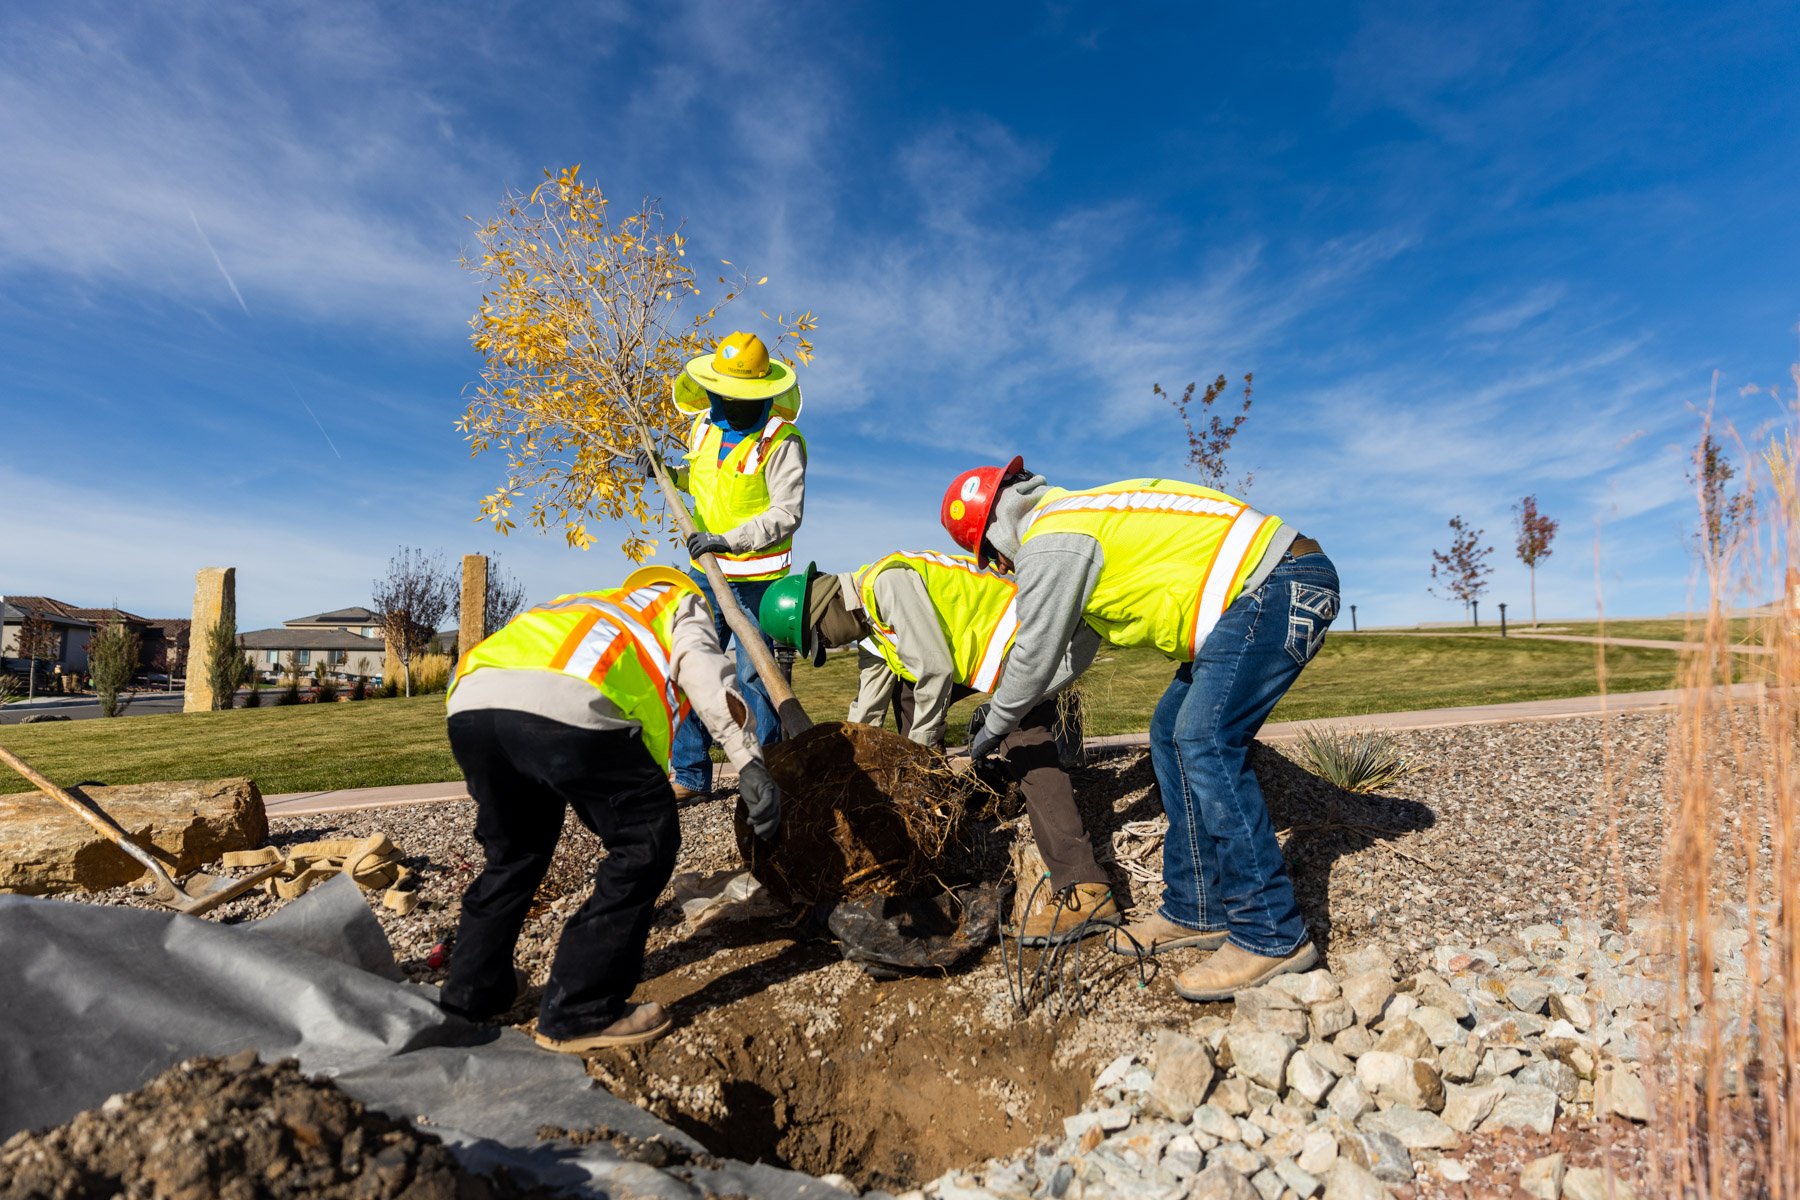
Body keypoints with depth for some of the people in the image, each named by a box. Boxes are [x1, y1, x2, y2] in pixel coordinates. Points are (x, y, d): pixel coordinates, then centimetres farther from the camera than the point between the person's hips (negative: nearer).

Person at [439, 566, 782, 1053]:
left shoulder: (583, 604, 46)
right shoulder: (681, 601, 29)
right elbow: (700, 665, 4)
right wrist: (750, 763, -5)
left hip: (469, 700, 8)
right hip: (567, 703, -7)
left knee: (513, 852, 30)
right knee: (645, 843, 11)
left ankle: (468, 997, 39)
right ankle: (578, 1013, 14)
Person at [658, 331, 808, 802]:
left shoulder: (782, 441, -11)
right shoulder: (703, 426, 10)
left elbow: (787, 513, -17)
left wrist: (729, 540, -26)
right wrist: (670, 474, 9)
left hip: (757, 579, -6)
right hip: (704, 573, 6)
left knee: (753, 675, -2)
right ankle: (691, 774, 15)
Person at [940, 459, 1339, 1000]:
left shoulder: (1049, 541, -13)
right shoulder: (1079, 517, 18)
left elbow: (1036, 652, -6)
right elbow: (1074, 641, 27)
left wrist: (995, 727, 11)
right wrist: (1004, 703, 31)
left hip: (1279, 587, -11)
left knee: (1205, 743, -18)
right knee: (1172, 735, 9)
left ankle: (1270, 936, -9)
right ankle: (1193, 912, 15)